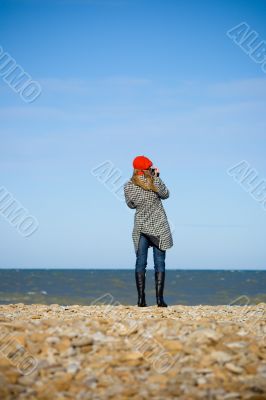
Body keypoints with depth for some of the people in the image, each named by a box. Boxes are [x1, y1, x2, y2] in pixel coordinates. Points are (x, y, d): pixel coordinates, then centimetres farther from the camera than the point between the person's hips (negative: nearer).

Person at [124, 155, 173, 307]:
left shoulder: (128, 186, -5)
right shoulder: (154, 182, -12)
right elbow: (165, 195, 5)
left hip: (140, 228, 2)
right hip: (158, 227, -2)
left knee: (140, 262, 6)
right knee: (159, 263, 2)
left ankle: (141, 299, 1)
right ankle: (159, 298, -2)